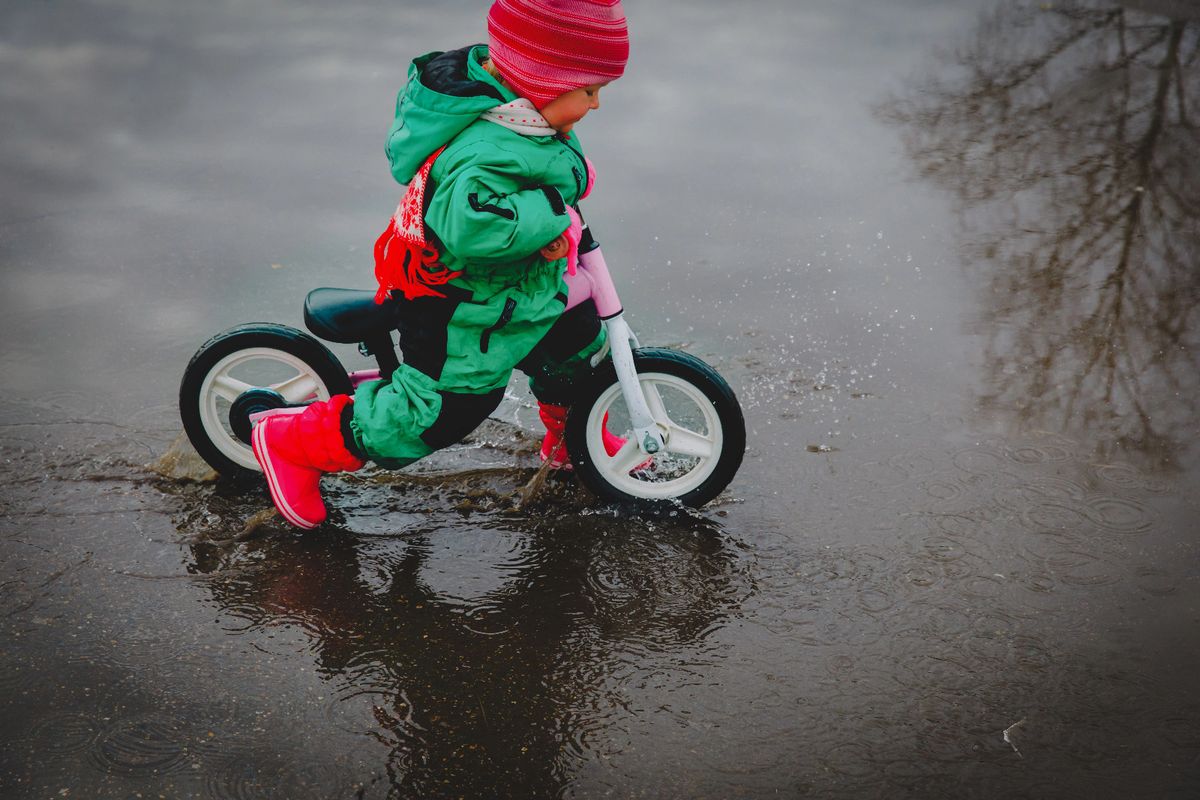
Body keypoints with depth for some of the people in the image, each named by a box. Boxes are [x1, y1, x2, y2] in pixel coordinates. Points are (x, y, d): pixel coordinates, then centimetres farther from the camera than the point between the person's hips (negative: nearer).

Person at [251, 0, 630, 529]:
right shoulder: (493, 151, -37)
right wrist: (549, 211, -42)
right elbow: (468, 219, -52)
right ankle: (292, 442, 11)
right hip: (460, 315, -10)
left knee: (577, 336, 20)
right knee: (441, 410, -4)